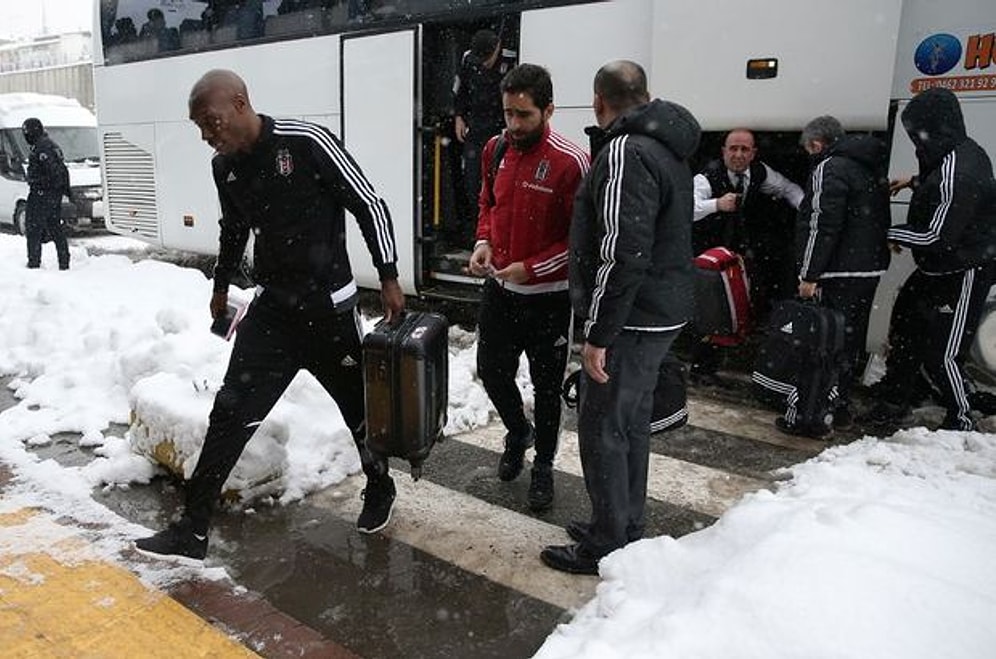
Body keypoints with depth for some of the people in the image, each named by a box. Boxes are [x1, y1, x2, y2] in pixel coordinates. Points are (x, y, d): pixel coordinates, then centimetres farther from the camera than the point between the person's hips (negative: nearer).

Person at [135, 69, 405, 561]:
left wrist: (389, 277, -11)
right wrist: (221, 286, 32)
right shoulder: (225, 167, 3)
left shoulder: (307, 142, -16)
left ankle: (380, 490, 38)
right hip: (271, 306, 5)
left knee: (360, 408, 11)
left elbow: (369, 205, -11)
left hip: (329, 306, -5)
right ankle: (192, 530, 9)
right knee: (231, 413, -1)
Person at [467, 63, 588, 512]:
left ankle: (544, 466, 31)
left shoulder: (570, 162, -18)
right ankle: (518, 431, 45)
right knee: (492, 371, 16)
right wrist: (483, 242, -3)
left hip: (548, 296, -5)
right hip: (498, 288, 5)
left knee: (546, 386, 10)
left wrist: (531, 268, -22)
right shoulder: (495, 149, 1)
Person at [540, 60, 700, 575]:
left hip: (631, 319, -10)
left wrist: (598, 334, -21)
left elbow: (622, 253, -25)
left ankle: (606, 546, 13)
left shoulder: (626, 152, -18)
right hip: (661, 312, 10)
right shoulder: (664, 146, 14)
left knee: (602, 428, 0)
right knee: (631, 422, 18)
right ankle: (627, 526, 32)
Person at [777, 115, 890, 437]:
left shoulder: (829, 169, -11)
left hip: (840, 272, -10)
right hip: (871, 268, 10)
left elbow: (823, 226, -19)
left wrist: (810, 275, -17)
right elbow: (882, 221, 24)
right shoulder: (872, 168, 19)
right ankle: (841, 407, 28)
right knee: (850, 340, 17)